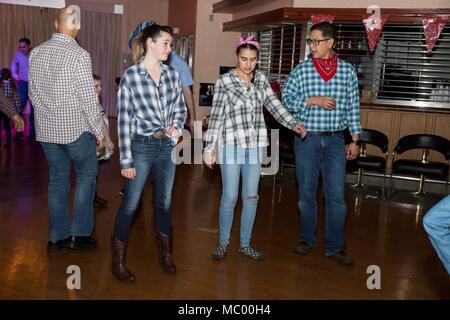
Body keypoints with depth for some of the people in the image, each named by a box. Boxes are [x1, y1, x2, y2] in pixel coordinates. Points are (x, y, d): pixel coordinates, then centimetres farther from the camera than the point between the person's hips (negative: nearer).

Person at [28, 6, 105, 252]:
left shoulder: (36, 53, 4)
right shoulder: (79, 55, -16)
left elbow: (33, 93, 10)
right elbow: (88, 98, -15)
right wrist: (99, 131, -6)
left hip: (46, 129, 6)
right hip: (75, 129, -6)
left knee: (57, 179, 14)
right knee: (86, 176, 11)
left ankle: (57, 237, 21)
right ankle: (78, 234, 13)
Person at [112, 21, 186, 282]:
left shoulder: (172, 75, 3)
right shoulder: (130, 76, -10)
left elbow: (181, 109, 14)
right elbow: (124, 120, -9)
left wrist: (176, 127, -9)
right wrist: (126, 160, -10)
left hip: (167, 146, 5)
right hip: (142, 146, -4)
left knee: (165, 201, 16)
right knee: (131, 204, 3)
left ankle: (166, 253, 33)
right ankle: (119, 260, 20)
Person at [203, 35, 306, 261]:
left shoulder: (261, 79, 7)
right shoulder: (224, 81, -6)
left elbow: (275, 105, 2)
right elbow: (216, 116, -8)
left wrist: (294, 124, -14)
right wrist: (209, 147, -11)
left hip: (255, 146, 4)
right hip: (232, 145, -4)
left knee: (251, 197, 9)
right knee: (230, 197, 1)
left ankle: (245, 244, 23)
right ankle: (223, 243, 19)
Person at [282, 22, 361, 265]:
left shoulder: (347, 71, 3)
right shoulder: (301, 70, 0)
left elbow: (353, 107, 6)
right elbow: (286, 99, -1)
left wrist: (355, 140, 4)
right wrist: (314, 100, -14)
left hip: (335, 140, 0)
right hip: (306, 138, 0)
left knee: (336, 195, 0)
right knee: (306, 193, 9)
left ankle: (335, 247, 11)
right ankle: (307, 239, 25)